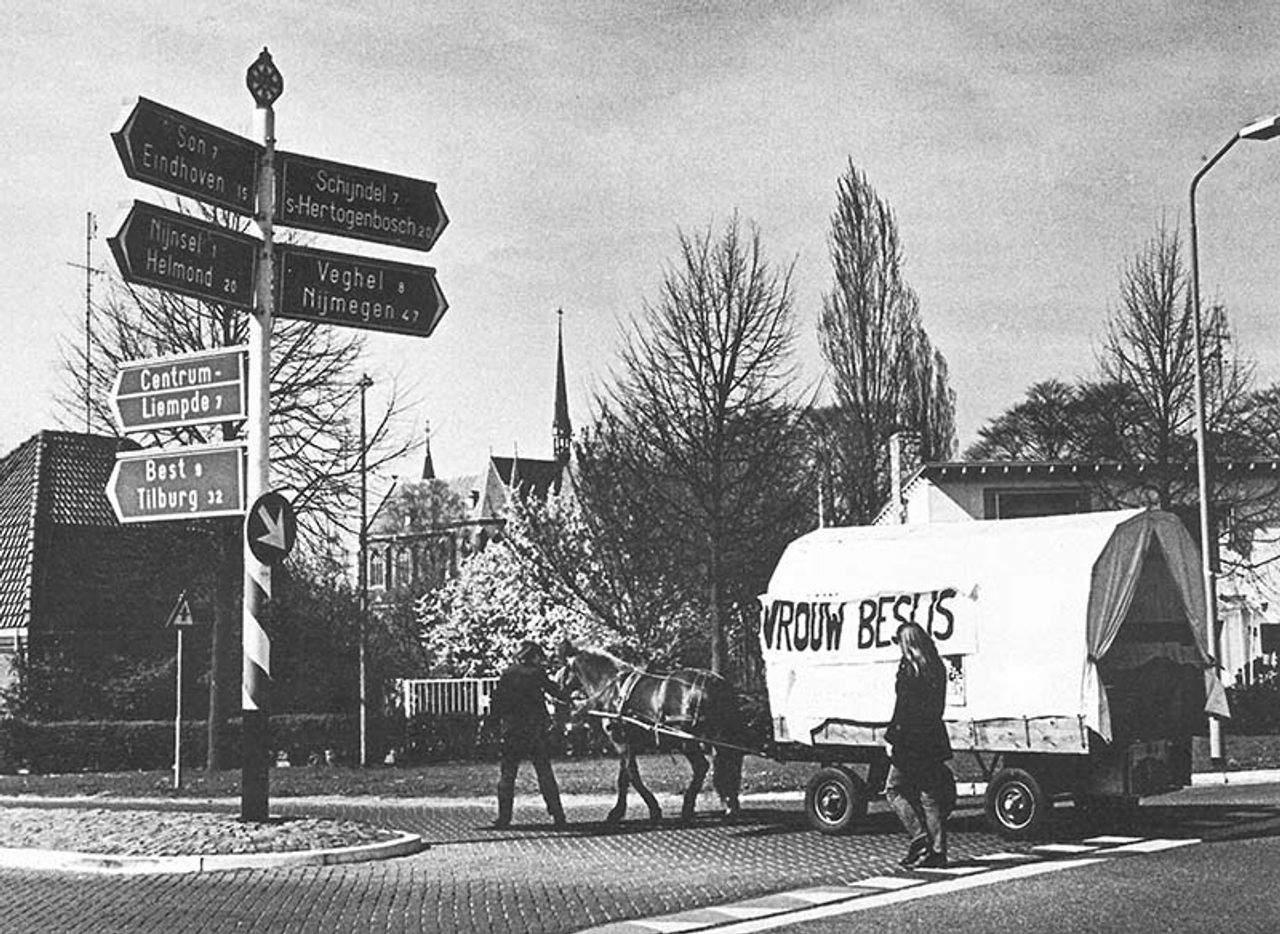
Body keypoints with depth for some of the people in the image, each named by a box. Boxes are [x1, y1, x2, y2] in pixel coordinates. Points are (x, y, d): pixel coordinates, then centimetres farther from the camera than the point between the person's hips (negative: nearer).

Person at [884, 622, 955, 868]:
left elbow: (903, 708, -16)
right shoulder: (937, 667, 9)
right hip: (934, 739, 7)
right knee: (929, 794, 12)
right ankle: (937, 850, 11)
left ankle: (920, 837, -5)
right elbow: (938, 706, 14)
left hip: (911, 740, -7)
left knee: (894, 789, 7)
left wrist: (892, 739, -11)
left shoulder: (909, 668, -14)